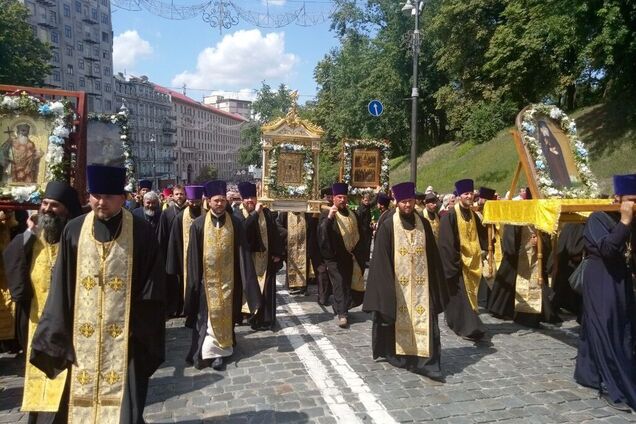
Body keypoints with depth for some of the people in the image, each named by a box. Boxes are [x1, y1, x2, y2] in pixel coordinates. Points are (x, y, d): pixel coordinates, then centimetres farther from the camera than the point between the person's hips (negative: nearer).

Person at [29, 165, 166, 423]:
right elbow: (61, 287, 4)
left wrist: (143, 334, -6)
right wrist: (55, 334, 1)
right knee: (82, 401, 14)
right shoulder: (74, 231, 1)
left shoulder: (141, 233, -7)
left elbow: (152, 290, -4)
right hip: (84, 339, 3)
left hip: (125, 339, -2)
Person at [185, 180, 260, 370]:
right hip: (208, 277, 0)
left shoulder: (235, 223, -1)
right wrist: (195, 280, -4)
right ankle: (217, 351, 11)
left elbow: (242, 252, 0)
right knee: (209, 315, 3)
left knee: (225, 313, 8)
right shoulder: (199, 224, -2)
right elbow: (193, 255, -1)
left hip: (228, 277, 1)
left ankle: (220, 349, 20)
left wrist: (244, 278, -5)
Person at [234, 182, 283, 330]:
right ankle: (252, 316, 19)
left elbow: (274, 233, 1)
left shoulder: (266, 212, 3)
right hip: (248, 257, -1)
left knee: (265, 289, 4)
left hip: (265, 256, 1)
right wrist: (255, 213, -24)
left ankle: (265, 319, 10)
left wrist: (277, 253, -4)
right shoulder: (239, 215, -2)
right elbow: (243, 228, -24)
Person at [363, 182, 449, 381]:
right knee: (399, 321, 8)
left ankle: (425, 361, 2)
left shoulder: (423, 224, 5)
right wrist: (386, 286, -11)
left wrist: (436, 284, 9)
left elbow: (433, 256, 10)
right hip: (397, 283, -2)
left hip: (420, 283, 3)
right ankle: (397, 355, 27)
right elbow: (381, 259, -6)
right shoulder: (388, 226, -6)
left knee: (423, 320, -3)